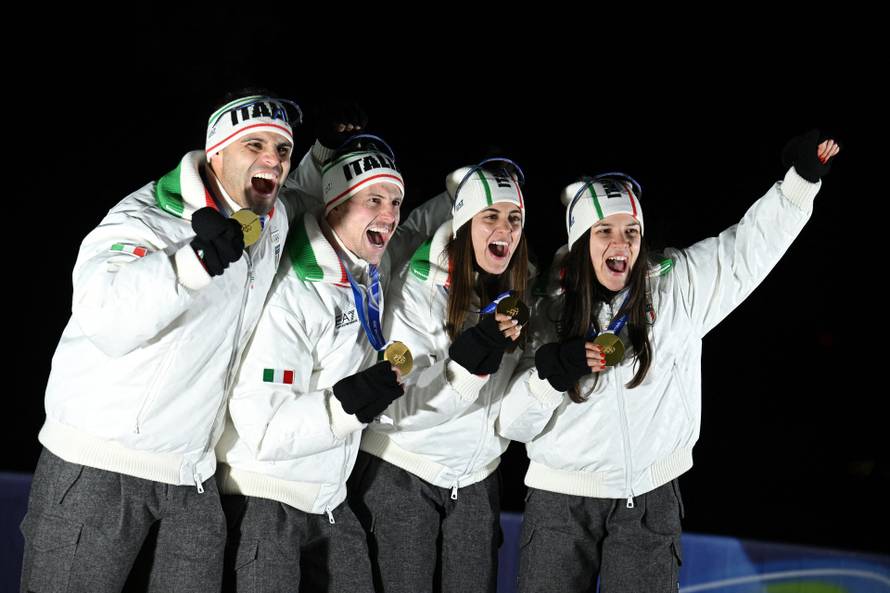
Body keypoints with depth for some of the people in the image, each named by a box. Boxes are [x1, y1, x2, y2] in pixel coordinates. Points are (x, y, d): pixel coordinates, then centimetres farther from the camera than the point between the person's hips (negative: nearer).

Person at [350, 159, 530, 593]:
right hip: (401, 475, -5)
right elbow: (405, 407, -22)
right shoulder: (418, 289, -15)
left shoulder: (517, 294, 1)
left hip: (477, 479, 5)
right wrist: (474, 352, -34)